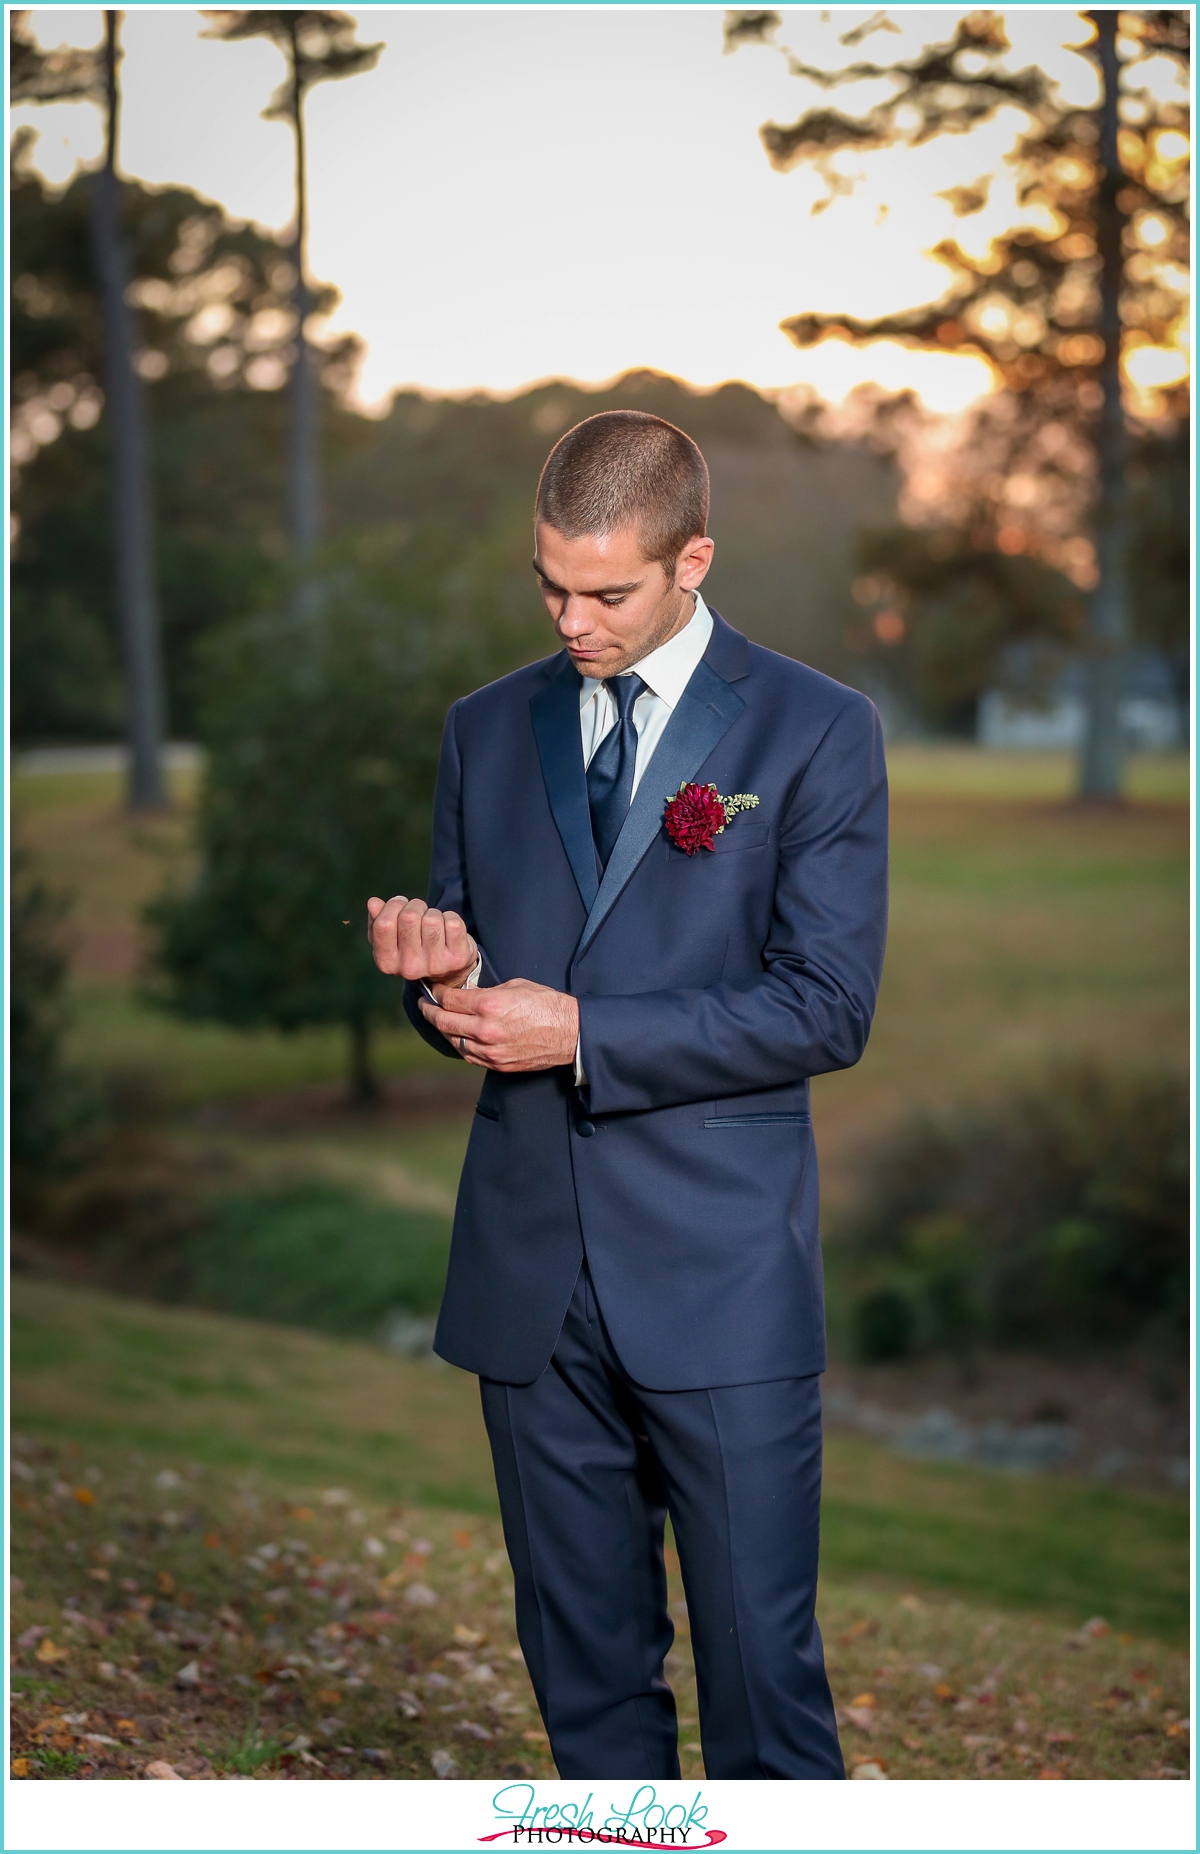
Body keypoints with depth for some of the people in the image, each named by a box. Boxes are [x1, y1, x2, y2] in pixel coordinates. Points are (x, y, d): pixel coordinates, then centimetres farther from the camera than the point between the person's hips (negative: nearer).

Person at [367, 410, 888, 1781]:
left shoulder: (817, 733, -3)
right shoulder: (488, 729, 11)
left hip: (722, 1275, -4)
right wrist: (442, 972, -7)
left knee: (760, 1659, 0)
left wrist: (582, 1033, -16)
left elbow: (825, 1009, -10)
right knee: (581, 1661, 13)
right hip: (530, 1269, 4)